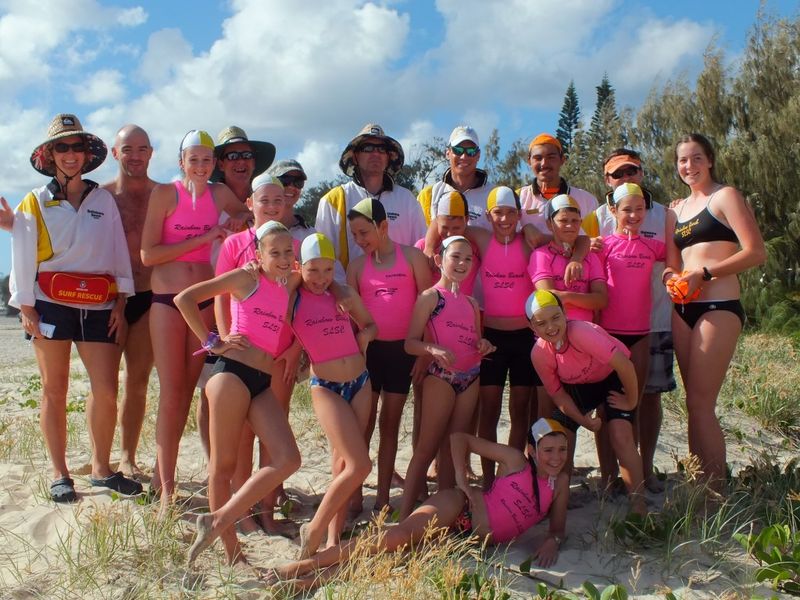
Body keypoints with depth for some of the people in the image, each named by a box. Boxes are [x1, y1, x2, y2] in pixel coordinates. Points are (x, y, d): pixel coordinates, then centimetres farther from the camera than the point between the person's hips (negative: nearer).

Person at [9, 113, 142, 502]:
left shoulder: (104, 200, 10)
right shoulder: (34, 203, 7)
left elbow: (119, 254, 8)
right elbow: (22, 259, 3)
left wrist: (120, 305, 2)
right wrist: (26, 308, -4)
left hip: (97, 306, 1)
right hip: (51, 305, -1)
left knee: (107, 390, -4)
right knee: (55, 390, 5)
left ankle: (101, 468, 14)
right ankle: (60, 474, 16)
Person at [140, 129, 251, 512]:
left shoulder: (219, 193, 7)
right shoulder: (164, 193, -3)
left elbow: (249, 214, 25)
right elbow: (148, 254, -9)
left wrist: (240, 220, 2)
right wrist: (203, 238, -13)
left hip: (205, 300, 4)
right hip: (167, 300, -3)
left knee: (189, 391, 7)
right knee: (171, 394, -3)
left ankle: (163, 472, 23)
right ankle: (166, 489, 4)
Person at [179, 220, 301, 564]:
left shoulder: (290, 290, 16)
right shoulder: (246, 278, 0)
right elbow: (184, 298, -4)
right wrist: (212, 342, -4)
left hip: (263, 384, 6)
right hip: (233, 373, -6)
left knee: (288, 460, -6)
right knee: (223, 464, 1)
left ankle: (218, 521, 2)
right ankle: (231, 550, 13)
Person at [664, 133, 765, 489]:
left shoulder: (725, 196, -1)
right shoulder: (676, 210, 19)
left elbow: (756, 252, -10)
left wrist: (704, 272, -17)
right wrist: (672, 278, -4)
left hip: (718, 308, -7)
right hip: (683, 311, 7)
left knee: (699, 404, -10)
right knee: (697, 404, 8)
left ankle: (715, 494, -1)